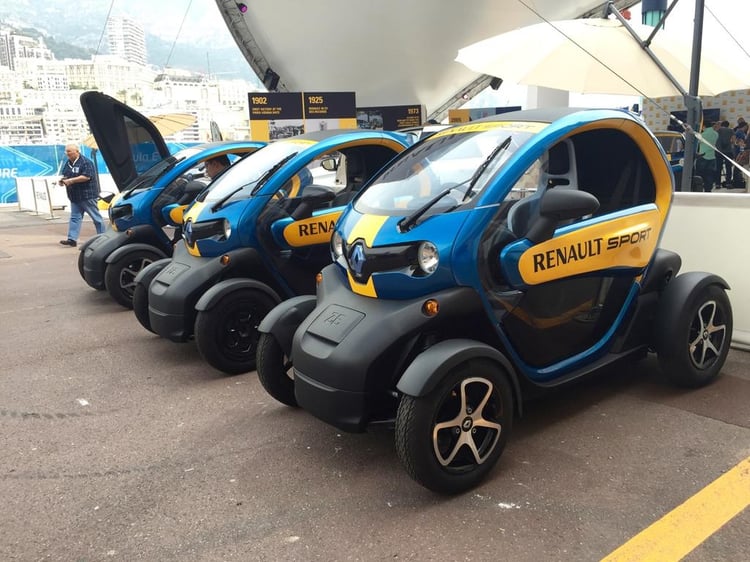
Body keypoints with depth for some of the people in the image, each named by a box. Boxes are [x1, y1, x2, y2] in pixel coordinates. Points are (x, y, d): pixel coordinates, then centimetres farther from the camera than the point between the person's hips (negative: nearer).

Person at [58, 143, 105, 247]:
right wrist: (62, 180, 0)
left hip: (87, 195, -8)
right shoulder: (68, 163, 13)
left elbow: (86, 176, -23)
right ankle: (72, 239, 3)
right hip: (75, 196, 8)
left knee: (96, 217, 1)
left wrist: (71, 180, -24)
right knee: (75, 217, 4)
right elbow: (63, 174, 23)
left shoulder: (85, 162, -13)